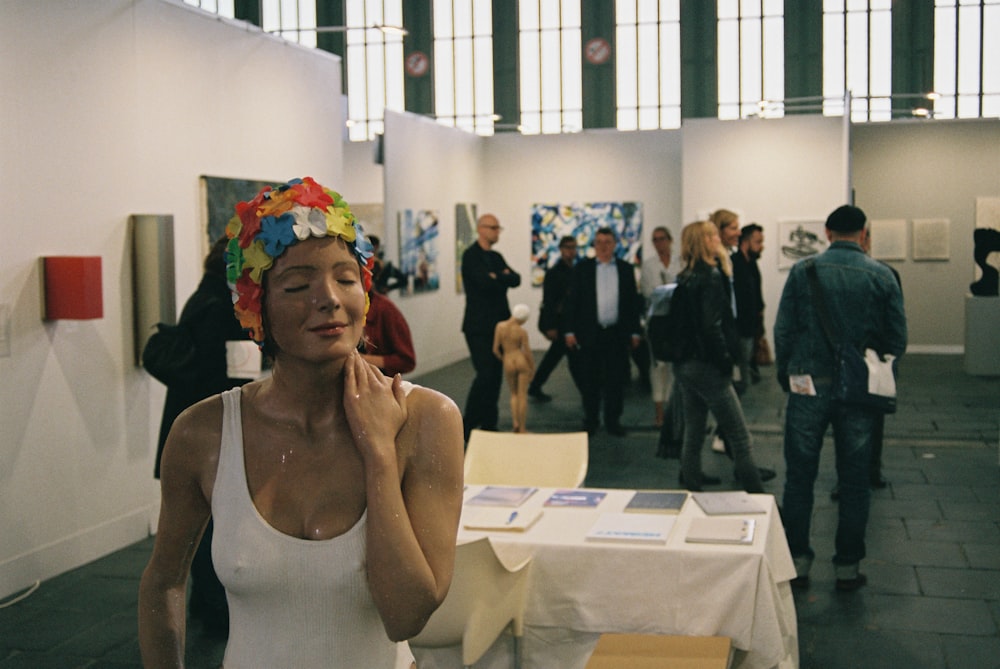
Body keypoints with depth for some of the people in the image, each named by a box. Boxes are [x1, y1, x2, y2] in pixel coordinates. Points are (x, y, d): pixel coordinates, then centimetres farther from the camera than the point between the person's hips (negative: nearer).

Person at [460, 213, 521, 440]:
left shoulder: (496, 257, 17)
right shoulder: (471, 255, -7)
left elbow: (515, 279, 5)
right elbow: (484, 281, -21)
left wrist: (498, 277, -12)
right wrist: (504, 278, -5)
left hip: (498, 324, 8)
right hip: (479, 326, -8)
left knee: (495, 376, 8)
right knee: (485, 375, -15)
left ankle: (488, 424, 15)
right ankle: (468, 425, -5)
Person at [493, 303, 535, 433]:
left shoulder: (500, 326, -7)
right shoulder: (522, 331, -13)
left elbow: (495, 350, -4)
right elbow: (527, 352, -9)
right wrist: (533, 367, 7)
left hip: (508, 363, 2)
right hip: (522, 361, -2)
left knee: (514, 394, 22)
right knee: (522, 395, 8)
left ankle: (515, 422, 4)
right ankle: (522, 428, 11)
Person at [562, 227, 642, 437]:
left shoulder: (625, 269, 8)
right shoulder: (582, 268, 5)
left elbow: (633, 302, 9)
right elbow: (572, 300, 3)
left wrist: (634, 332, 5)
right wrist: (569, 331, -4)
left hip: (617, 333, 1)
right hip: (589, 333, -1)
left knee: (615, 380, 3)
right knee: (589, 380, 3)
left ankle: (613, 421, 12)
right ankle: (590, 421, 14)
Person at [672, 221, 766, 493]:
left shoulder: (684, 278, 11)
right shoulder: (711, 277, -14)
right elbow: (712, 325, -21)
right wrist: (725, 361, -13)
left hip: (684, 365, 9)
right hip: (706, 367, -9)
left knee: (693, 435, 14)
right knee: (740, 438, -2)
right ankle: (758, 499, 2)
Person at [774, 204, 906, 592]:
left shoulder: (802, 272, -4)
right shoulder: (881, 276, -2)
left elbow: (783, 330, -3)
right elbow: (897, 338, 0)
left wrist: (785, 376, 11)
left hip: (810, 386, -1)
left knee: (799, 477, 9)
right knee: (854, 481, 10)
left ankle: (797, 562, 12)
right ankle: (848, 567, 16)